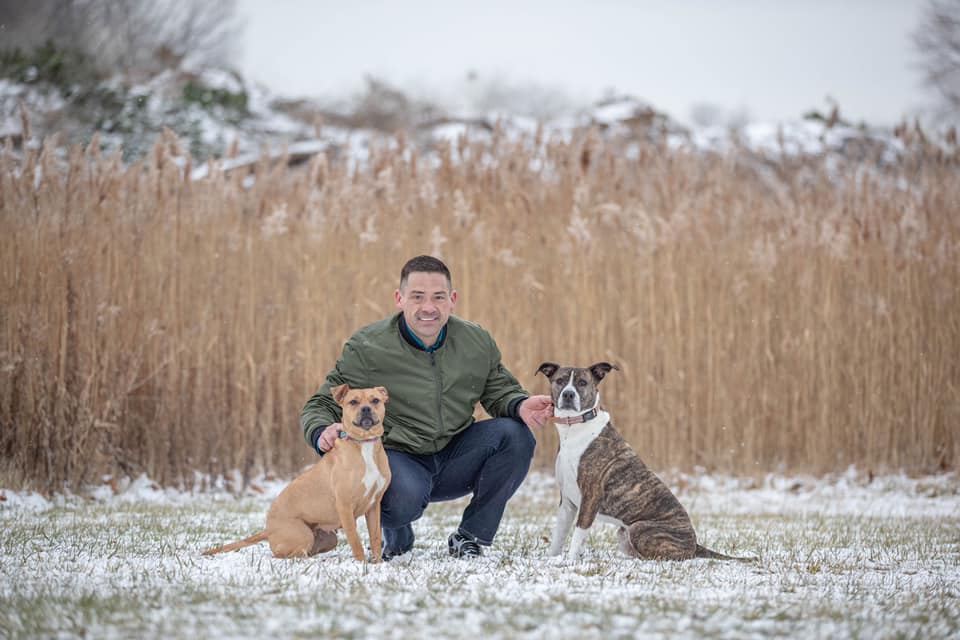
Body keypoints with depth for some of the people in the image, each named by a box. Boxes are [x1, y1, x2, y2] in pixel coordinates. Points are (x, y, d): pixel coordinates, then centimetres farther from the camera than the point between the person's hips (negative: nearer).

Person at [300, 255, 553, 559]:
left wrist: (520, 406, -15)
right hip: (399, 457, -4)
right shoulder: (366, 348, -12)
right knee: (404, 497, -39)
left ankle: (470, 538, -4)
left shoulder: (477, 342, -1)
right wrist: (323, 433, -31)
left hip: (454, 460, 5)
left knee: (514, 435, -20)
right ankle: (395, 536, 3)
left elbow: (500, 392, 11)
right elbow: (322, 405, -5)